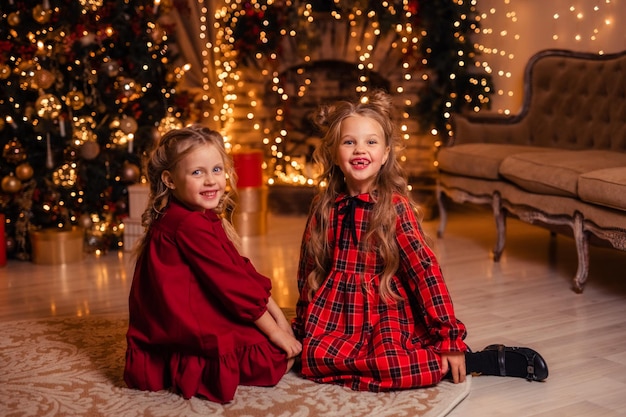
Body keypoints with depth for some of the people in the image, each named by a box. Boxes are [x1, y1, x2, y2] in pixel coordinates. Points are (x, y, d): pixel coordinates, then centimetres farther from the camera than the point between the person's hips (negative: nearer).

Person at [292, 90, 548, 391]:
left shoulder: (395, 206, -9)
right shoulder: (323, 207, 2)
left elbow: (425, 268, -13)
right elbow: (308, 268, 12)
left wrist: (450, 337, -16)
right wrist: (301, 326, 19)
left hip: (385, 310, -4)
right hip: (336, 311, 4)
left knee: (389, 367, -31)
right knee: (314, 357, -24)